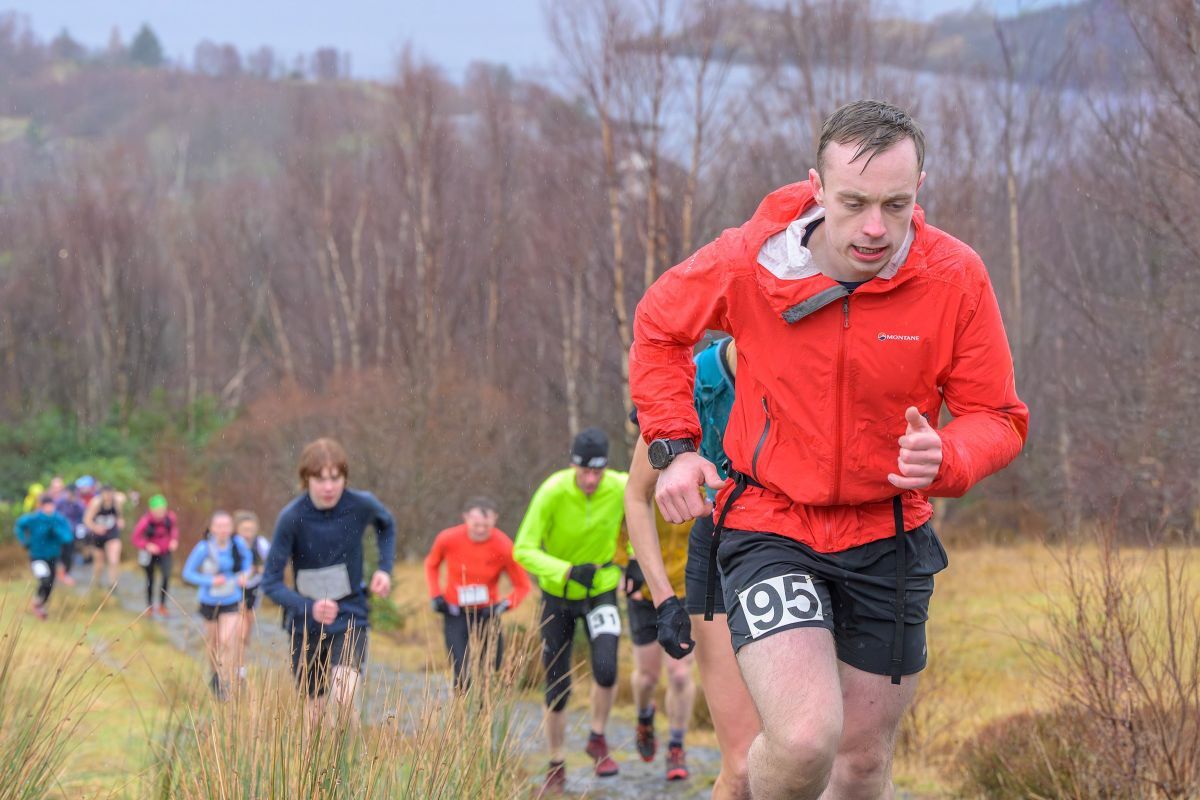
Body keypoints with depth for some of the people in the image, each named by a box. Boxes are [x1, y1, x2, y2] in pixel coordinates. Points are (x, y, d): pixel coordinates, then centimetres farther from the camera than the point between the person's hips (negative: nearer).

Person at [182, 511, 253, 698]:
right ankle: (215, 673, 43)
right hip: (210, 602, 0)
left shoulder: (237, 544, -11)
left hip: (231, 601, 0)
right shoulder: (204, 548, -19)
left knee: (227, 641, -14)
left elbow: (246, 556, 13)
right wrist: (210, 581, -24)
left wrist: (244, 573, -4)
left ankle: (224, 684, -7)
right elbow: (187, 572, -13)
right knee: (213, 642, 15)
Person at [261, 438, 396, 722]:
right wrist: (309, 608, -29)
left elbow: (386, 525, 15)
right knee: (317, 711, 10)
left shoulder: (361, 505, -11)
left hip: (350, 617, 0)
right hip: (306, 624, 0)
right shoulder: (291, 517, -16)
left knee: (344, 695, -25)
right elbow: (271, 581, -13)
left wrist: (385, 568, 0)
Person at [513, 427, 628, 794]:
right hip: (558, 594, -1)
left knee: (605, 667, -25)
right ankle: (556, 768, 23)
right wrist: (567, 571, -37)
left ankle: (598, 740, 1)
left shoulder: (621, 488, -17)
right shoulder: (552, 492, -24)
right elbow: (523, 550, -24)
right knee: (557, 690, 3)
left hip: (601, 590, 1)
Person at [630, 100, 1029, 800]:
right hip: (770, 526, -2)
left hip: (889, 536, 2)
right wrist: (674, 446, -3)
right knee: (805, 740, -24)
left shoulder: (956, 277, -14)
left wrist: (946, 460, -27)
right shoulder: (747, 261, -16)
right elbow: (660, 326, 6)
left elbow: (999, 418, -5)